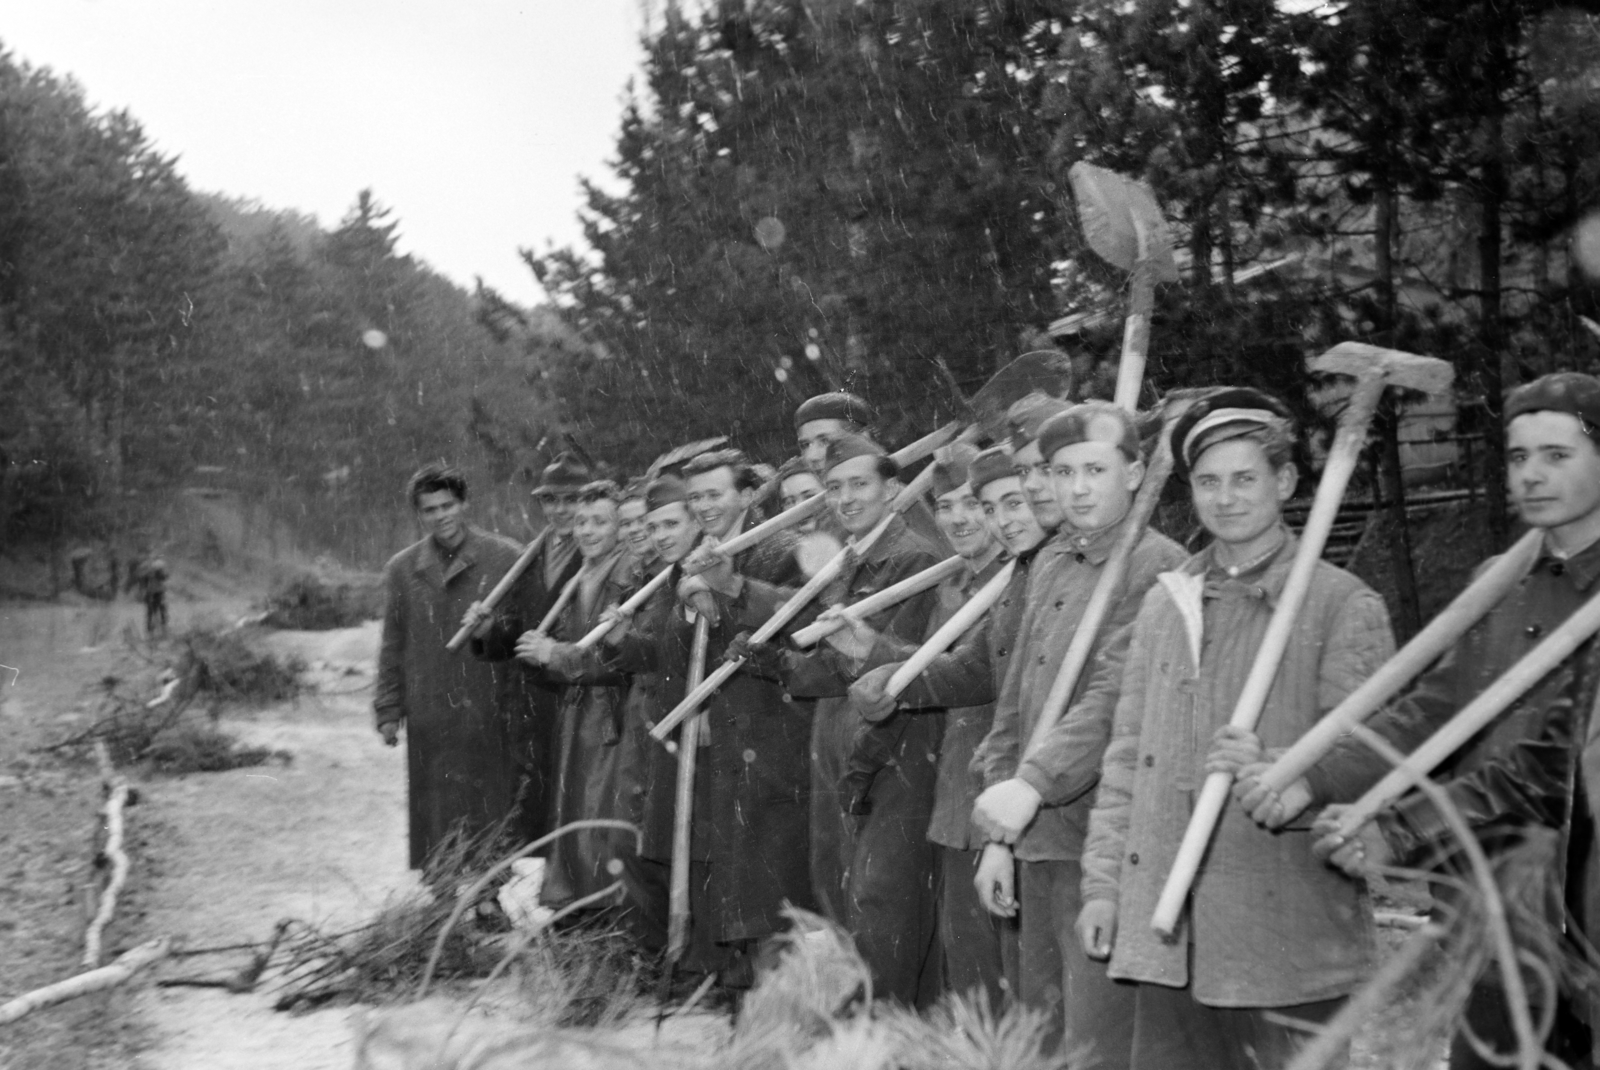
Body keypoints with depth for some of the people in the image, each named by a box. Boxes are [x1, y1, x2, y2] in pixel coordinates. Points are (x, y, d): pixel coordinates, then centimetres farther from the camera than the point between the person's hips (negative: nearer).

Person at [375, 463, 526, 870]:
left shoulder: (505, 559, 0)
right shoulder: (402, 569, 9)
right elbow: (392, 646, 14)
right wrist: (388, 709, 10)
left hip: (489, 714, -2)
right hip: (429, 722, 2)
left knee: (491, 811, 2)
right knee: (436, 821, 4)